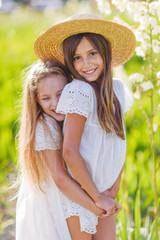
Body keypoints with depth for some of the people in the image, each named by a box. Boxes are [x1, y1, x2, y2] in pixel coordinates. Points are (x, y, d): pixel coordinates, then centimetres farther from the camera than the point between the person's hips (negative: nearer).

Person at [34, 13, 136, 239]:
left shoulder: (117, 88, 2)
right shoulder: (79, 91, -19)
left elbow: (119, 141, 8)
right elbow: (70, 153, -21)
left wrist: (114, 187, 0)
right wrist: (97, 197, -14)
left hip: (103, 190, 6)